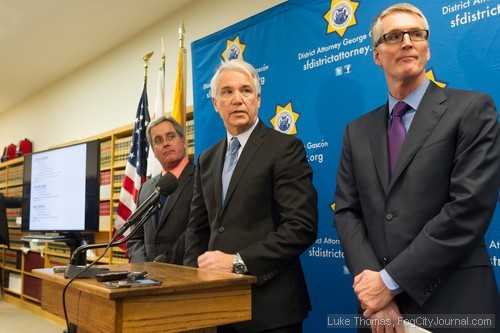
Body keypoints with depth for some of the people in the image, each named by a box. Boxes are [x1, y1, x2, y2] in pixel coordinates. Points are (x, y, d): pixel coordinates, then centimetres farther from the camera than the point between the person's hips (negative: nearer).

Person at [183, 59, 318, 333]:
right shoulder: (207, 159, 12)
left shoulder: (285, 148, -8)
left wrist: (238, 262, -19)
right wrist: (195, 272, -1)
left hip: (269, 303, -5)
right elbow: (198, 227, 15)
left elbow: (302, 226, -16)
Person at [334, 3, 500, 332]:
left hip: (453, 306, -3)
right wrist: (374, 285, -12)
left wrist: (391, 280, -15)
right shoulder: (357, 132, 10)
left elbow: (469, 208, -14)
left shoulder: (472, 108, -4)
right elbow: (347, 212, 4)